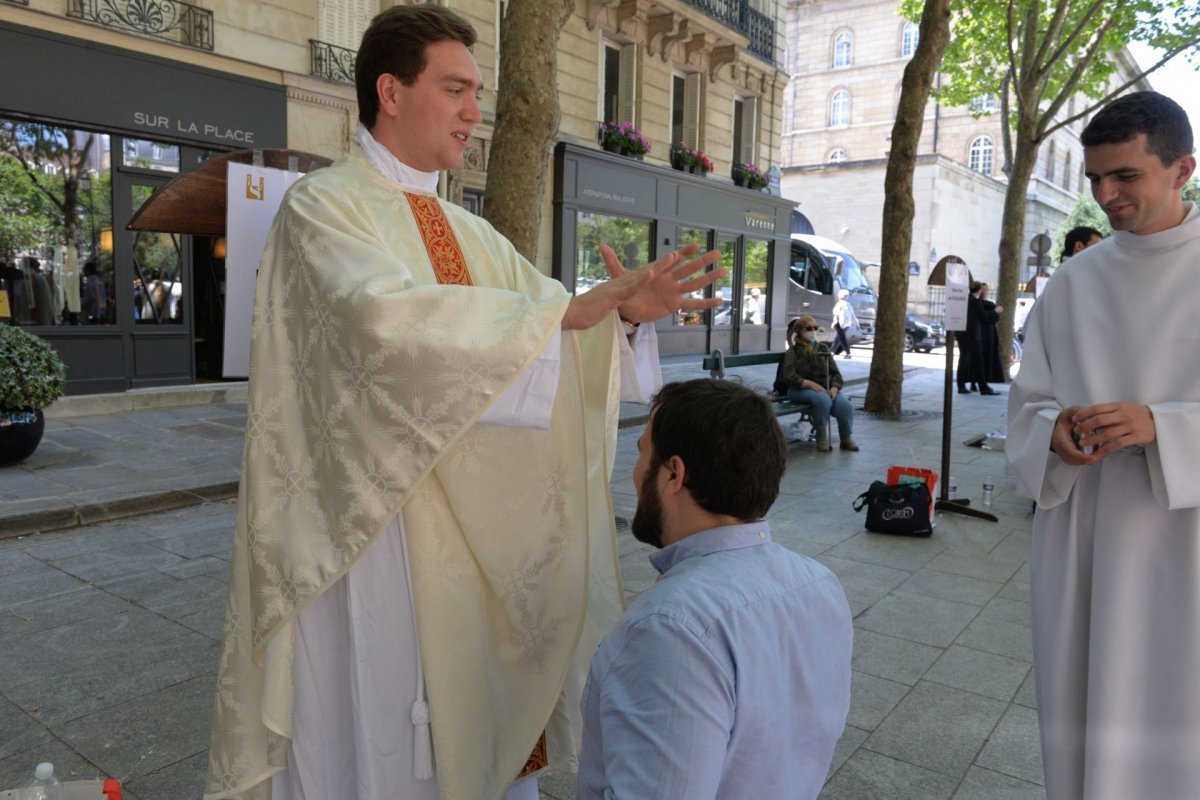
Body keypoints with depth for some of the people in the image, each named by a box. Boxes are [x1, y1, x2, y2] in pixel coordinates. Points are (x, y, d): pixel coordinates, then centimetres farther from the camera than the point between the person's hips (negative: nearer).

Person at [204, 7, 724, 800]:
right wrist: (570, 310, -27)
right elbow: (388, 319, -27)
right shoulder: (323, 205, -8)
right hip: (371, 521, -6)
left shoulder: (473, 234, 13)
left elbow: (566, 326, 7)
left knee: (473, 720, 15)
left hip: (475, 529, 6)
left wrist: (626, 311, -14)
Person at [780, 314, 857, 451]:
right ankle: (821, 436, -17)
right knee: (823, 399, -36)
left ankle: (846, 438, -7)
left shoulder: (823, 349, 19)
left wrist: (834, 388, -10)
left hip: (825, 388, 4)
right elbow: (789, 376, -8)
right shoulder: (793, 351, 6)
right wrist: (811, 384, -22)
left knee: (845, 405, -27)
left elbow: (836, 373, 12)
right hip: (801, 389, -4)